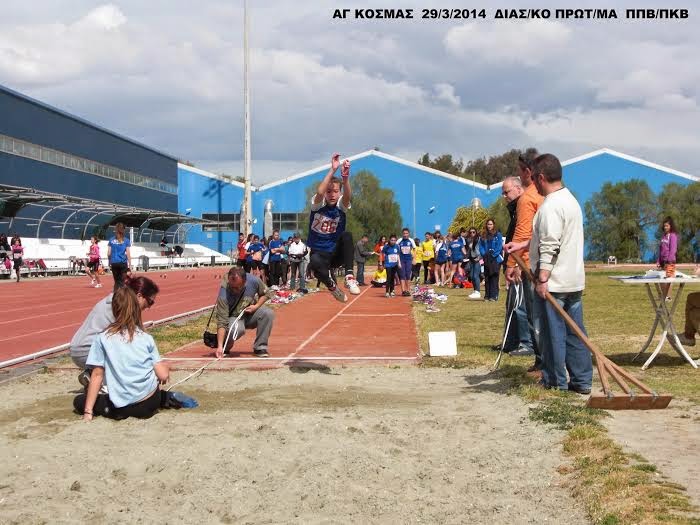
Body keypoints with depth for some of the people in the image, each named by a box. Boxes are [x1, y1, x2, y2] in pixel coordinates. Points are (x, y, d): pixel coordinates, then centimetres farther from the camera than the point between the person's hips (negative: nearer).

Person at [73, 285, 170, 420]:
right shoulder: (146, 338, 2)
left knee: (79, 401, 17)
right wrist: (165, 368, 23)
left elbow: (97, 375, -4)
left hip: (121, 408, -4)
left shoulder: (102, 339, -2)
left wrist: (88, 412, -1)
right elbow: (163, 375, -2)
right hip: (150, 403, 4)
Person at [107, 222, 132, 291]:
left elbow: (109, 253, 5)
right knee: (121, 282, 0)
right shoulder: (126, 240, -3)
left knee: (116, 281, 14)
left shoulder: (111, 240, 4)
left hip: (114, 263, 3)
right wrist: (130, 266, 0)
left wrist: (109, 262, 19)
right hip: (123, 263, -3)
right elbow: (128, 254, -4)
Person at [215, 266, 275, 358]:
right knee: (238, 329, -37)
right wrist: (220, 347, -40)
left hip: (251, 314, 4)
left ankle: (260, 347, -12)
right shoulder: (223, 295, -32)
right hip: (234, 317, -4)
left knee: (268, 313, -26)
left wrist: (256, 306, -17)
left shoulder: (254, 281, -23)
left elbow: (267, 293, 0)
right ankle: (225, 347, -3)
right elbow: (222, 323, -32)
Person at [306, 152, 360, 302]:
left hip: (336, 254, 2)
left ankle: (350, 277, -30)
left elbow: (347, 196, -29)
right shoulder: (318, 204, -8)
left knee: (346, 235, -31)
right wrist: (333, 170, -38)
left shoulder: (341, 205, -5)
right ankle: (332, 286, -8)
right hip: (319, 253, -1)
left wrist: (345, 177, -48)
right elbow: (319, 192, -32)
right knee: (315, 262, -39)